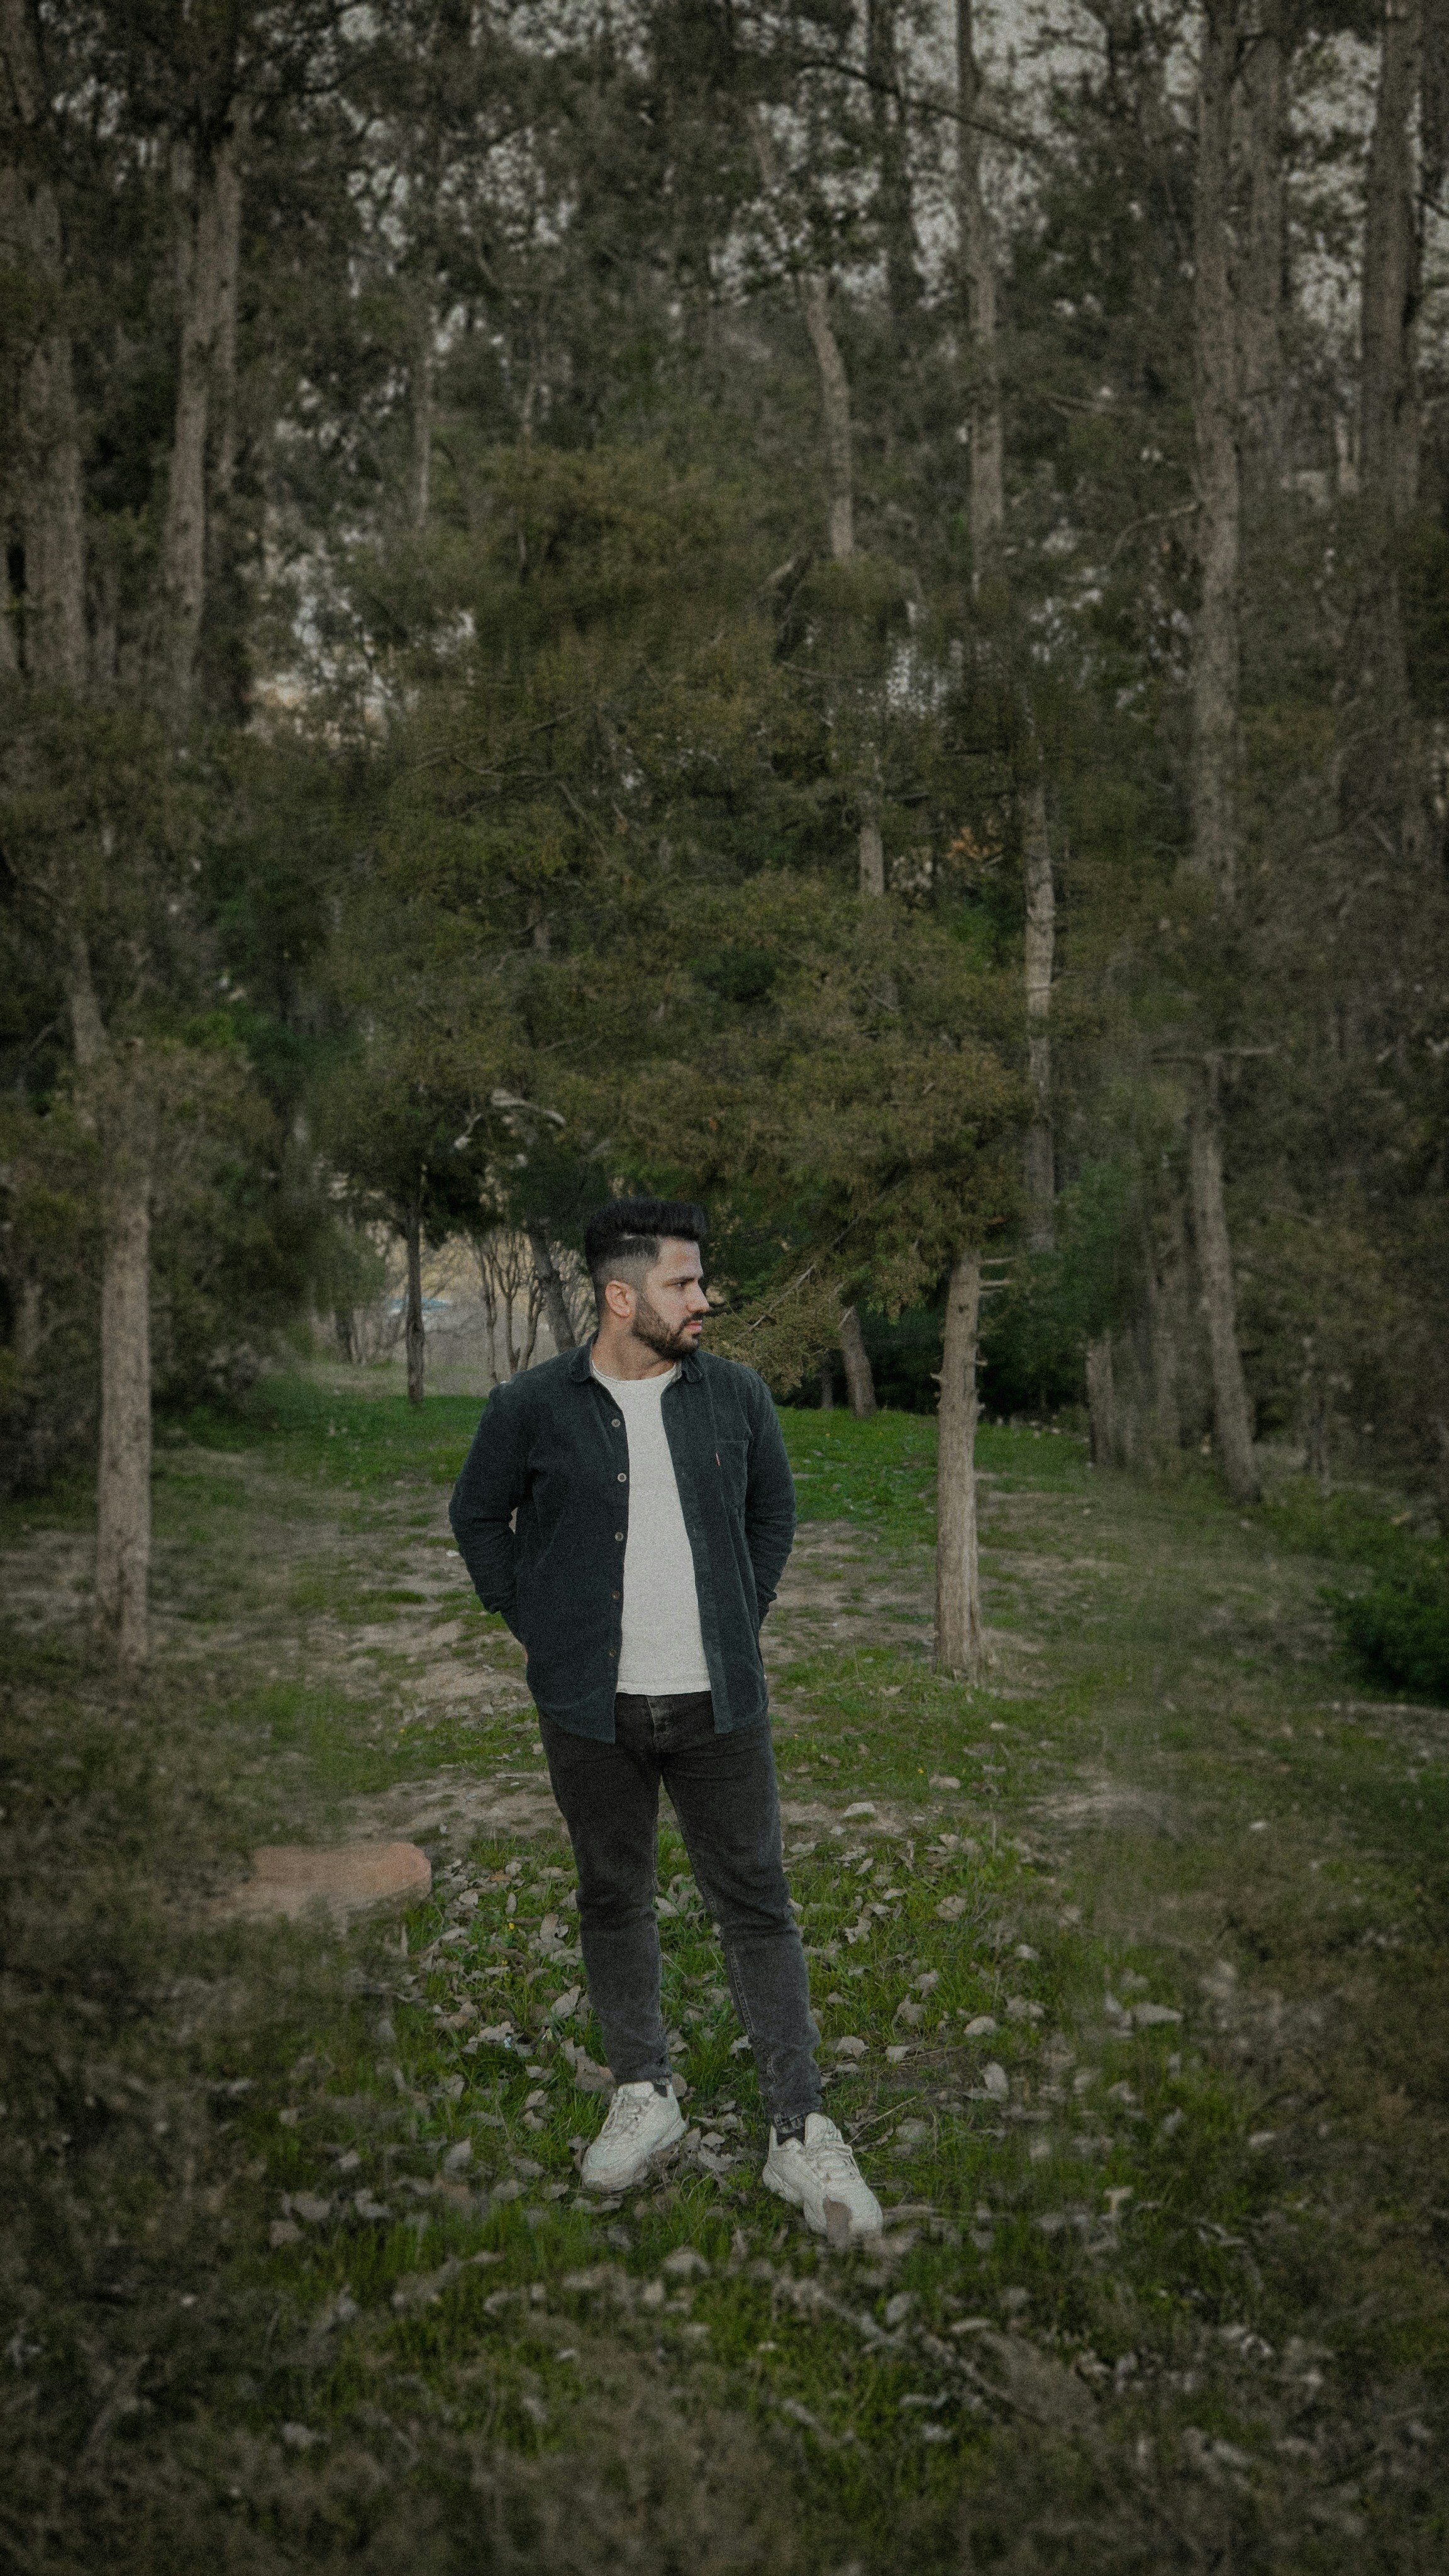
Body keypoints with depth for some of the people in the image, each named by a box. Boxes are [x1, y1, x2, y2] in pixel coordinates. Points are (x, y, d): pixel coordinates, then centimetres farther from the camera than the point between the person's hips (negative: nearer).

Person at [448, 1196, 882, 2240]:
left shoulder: (736, 1394, 1)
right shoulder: (532, 1408, -5)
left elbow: (774, 1510, 16)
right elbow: (479, 1517, 10)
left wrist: (743, 1625, 8)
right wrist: (539, 1630, 4)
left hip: (719, 1704, 1)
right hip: (592, 1711, -1)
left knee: (758, 1906, 3)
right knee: (613, 1900, 12)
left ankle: (801, 2132, 11)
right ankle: (644, 2095, 30)